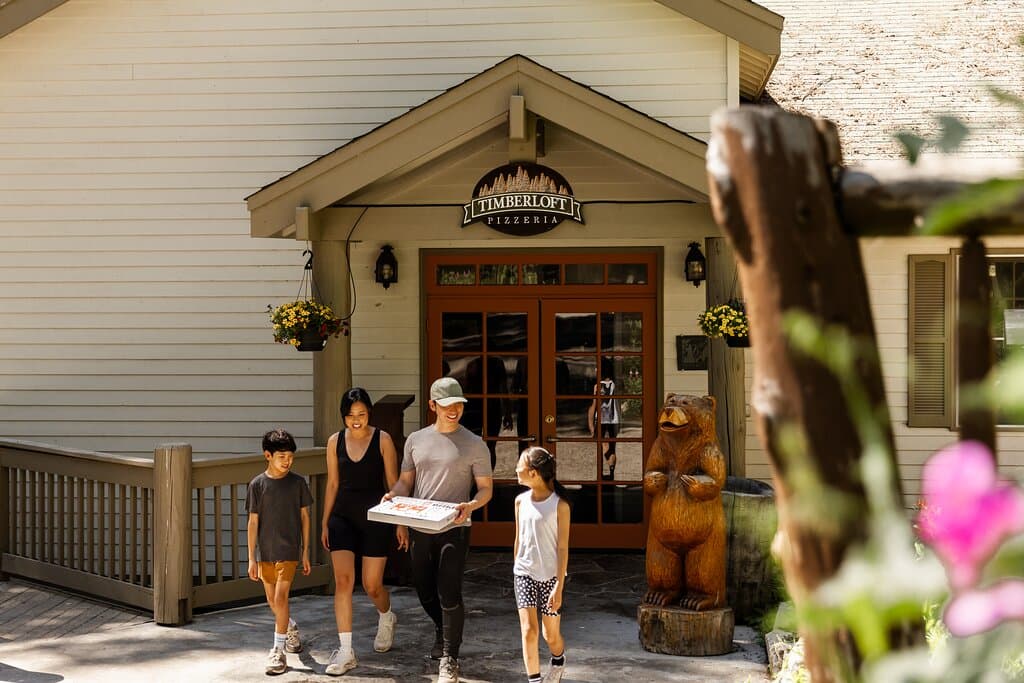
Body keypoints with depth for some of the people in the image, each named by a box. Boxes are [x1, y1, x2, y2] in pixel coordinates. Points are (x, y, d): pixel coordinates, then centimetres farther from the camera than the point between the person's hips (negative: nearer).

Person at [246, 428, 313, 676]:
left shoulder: (298, 483, -3)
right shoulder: (257, 484, -3)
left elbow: (304, 517, 5)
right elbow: (253, 522, 0)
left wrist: (306, 552, 5)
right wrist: (251, 558, -1)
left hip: (289, 550, -2)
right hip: (265, 551, 2)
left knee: (280, 596, -12)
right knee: (272, 600, 13)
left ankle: (278, 651, -6)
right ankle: (291, 628, 41)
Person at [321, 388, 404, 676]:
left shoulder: (382, 440, -5)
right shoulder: (335, 441, 4)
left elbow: (393, 483, -2)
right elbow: (333, 484, 10)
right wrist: (325, 523, 9)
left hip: (375, 518, -2)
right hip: (343, 517, 2)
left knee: (372, 585, 4)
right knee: (343, 581, -9)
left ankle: (386, 617, 40)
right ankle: (345, 652, -5)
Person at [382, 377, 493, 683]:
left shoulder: (474, 444, -1)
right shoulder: (416, 440, 8)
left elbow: (485, 488, 0)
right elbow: (405, 482, 13)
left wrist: (471, 505, -21)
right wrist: (393, 494, -9)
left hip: (453, 530, -4)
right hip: (418, 529, 4)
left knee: (449, 594, -8)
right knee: (425, 591, 15)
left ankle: (449, 658, 6)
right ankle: (443, 631, 44)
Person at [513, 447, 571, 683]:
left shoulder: (559, 505, -11)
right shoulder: (521, 501, 2)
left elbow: (563, 548, -11)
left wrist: (559, 586, -13)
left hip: (550, 576, -3)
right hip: (524, 574, 3)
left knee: (551, 635, 9)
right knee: (529, 631, -10)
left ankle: (558, 660, 41)